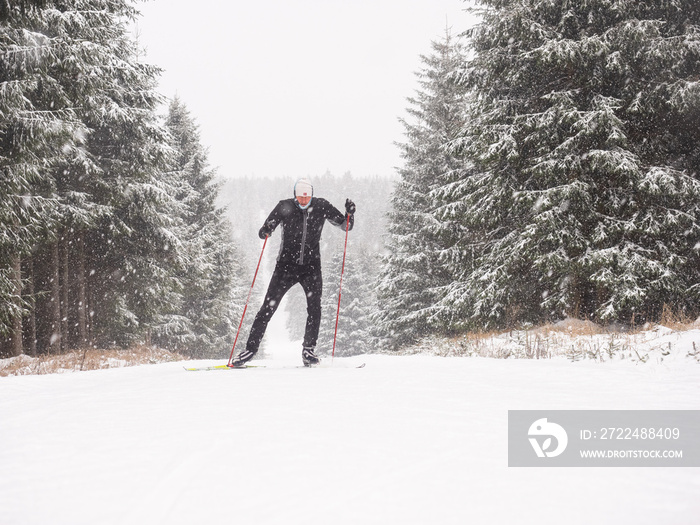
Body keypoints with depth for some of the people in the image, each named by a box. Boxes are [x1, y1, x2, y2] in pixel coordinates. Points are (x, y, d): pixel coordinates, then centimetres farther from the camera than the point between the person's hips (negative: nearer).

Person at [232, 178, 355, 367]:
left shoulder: (321, 207, -4)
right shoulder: (285, 207, -8)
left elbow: (346, 226, 4)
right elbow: (266, 230, -3)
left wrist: (350, 213, -16)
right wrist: (265, 231, -27)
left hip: (312, 266, 1)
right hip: (286, 265, -1)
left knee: (314, 308, -12)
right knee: (268, 307, -4)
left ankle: (308, 349, 4)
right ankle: (251, 348, 3)